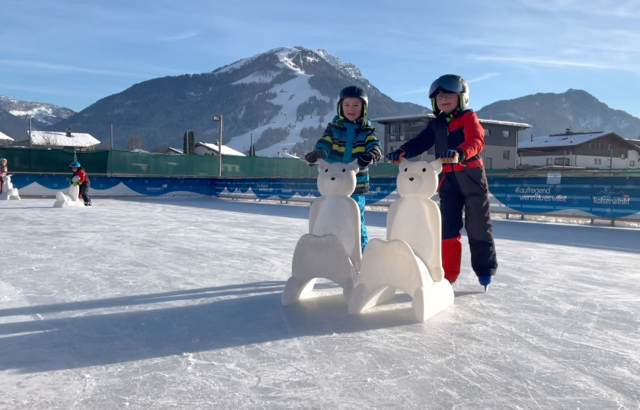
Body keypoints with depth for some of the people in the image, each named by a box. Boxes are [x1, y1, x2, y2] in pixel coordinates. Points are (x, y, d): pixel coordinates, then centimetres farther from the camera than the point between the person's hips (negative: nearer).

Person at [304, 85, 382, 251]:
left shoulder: (367, 130, 4)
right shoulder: (334, 127, 4)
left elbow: (375, 146, -10)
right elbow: (324, 143, -8)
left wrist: (371, 155, -35)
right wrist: (317, 153, -32)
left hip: (357, 183, -1)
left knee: (357, 222, 6)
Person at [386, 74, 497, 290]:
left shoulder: (468, 118, -4)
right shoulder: (435, 125, 12)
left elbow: (476, 141, -21)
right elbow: (420, 143, 2)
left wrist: (460, 153, -42)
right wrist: (402, 152, -19)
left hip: (471, 176, -4)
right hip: (448, 180, 5)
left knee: (478, 226, 4)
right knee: (448, 227, 3)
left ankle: (485, 269, 19)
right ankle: (449, 272, 11)